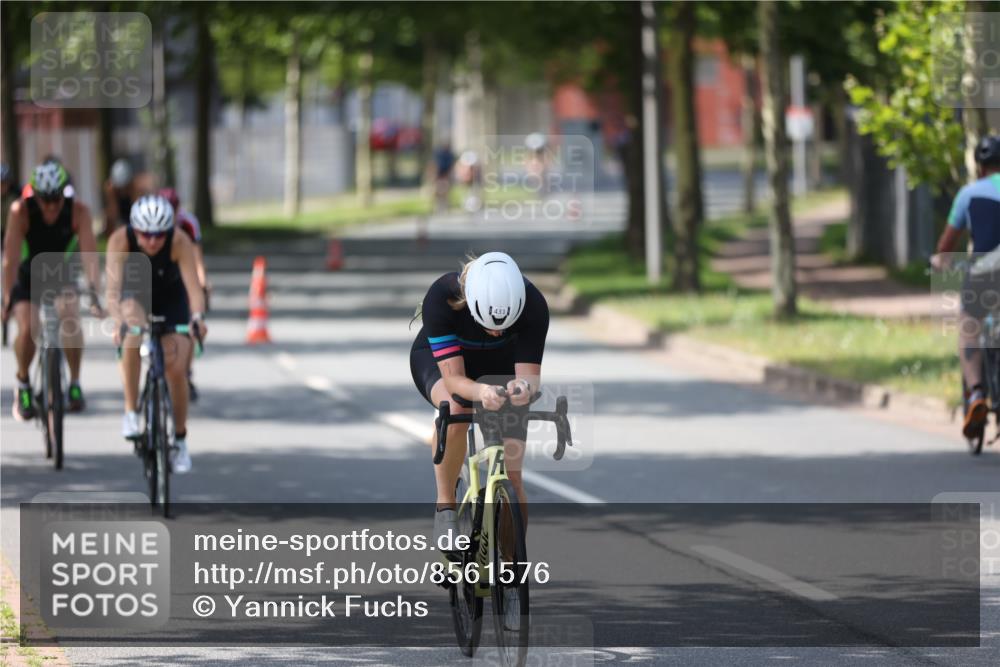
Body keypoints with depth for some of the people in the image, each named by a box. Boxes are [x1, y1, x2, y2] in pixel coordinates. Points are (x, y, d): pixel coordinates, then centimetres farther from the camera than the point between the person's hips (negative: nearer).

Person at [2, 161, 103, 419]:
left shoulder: (78, 211, -24)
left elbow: (89, 253, -30)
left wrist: (93, 290, -42)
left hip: (60, 274, 1)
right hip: (27, 275, -1)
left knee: (70, 319, -26)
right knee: (27, 329, -23)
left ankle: (75, 383, -7)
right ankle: (23, 384, 5)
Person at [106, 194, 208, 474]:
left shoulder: (180, 243, -33)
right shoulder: (121, 240, -33)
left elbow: (193, 286, -41)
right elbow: (113, 288, -41)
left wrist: (197, 317, -61)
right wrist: (119, 321, -59)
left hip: (171, 299, 0)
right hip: (135, 295, 0)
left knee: (176, 368, -10)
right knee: (133, 335, -34)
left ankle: (180, 440, 11)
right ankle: (131, 411, -20)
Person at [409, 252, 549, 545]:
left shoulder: (533, 304, -33)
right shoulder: (441, 297, -38)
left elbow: (529, 373, -32)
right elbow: (453, 378, -39)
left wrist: (523, 387, -56)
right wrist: (481, 392, -60)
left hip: (499, 366, 2)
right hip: (439, 358, -2)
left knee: (511, 478, -10)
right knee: (454, 408, -38)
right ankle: (445, 509, -21)